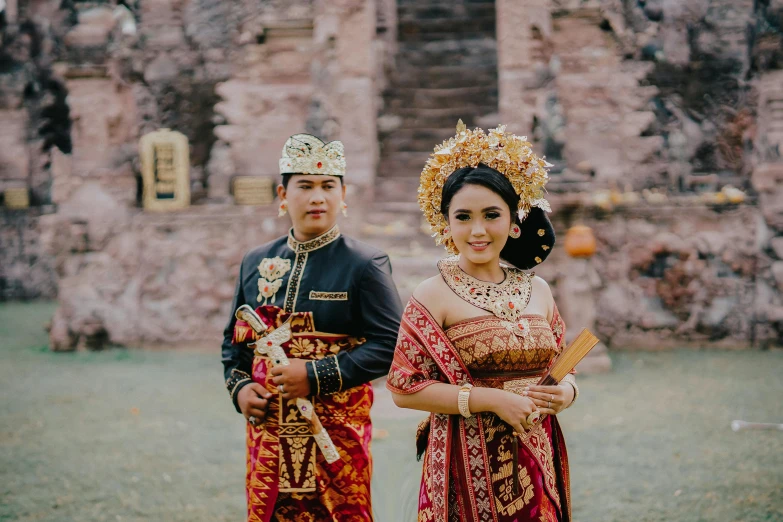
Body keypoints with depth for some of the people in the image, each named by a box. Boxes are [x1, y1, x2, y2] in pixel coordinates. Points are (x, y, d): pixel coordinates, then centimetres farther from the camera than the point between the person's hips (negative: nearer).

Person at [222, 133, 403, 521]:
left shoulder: (366, 265, -5)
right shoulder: (256, 263, 10)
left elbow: (390, 344, -12)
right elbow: (234, 339, 18)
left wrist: (315, 375, -18)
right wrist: (239, 387, -1)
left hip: (338, 429, -4)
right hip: (268, 429, 4)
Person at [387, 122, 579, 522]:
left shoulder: (538, 291, 6)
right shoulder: (433, 296, -8)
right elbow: (404, 388, -12)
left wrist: (566, 391, -6)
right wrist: (493, 400, -17)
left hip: (535, 459, 5)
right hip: (468, 462, -4)